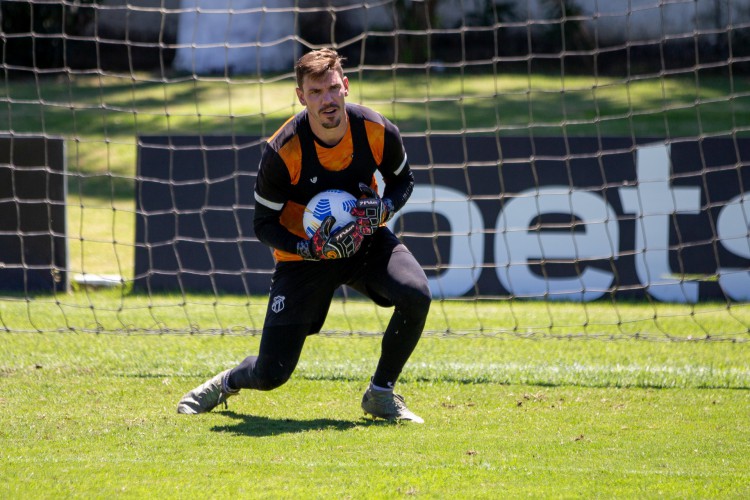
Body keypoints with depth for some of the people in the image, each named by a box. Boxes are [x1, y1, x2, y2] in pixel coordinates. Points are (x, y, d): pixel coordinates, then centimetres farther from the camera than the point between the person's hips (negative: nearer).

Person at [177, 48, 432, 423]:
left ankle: (381, 394, -5)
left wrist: (383, 209, -17)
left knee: (416, 295, -29)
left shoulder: (377, 131, -16)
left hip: (366, 241, 2)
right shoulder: (282, 151, -23)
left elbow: (403, 180, 5)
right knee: (271, 374, -6)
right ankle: (227, 383, 34)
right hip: (303, 252, -2)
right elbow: (264, 224, -11)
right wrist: (312, 250, -28)